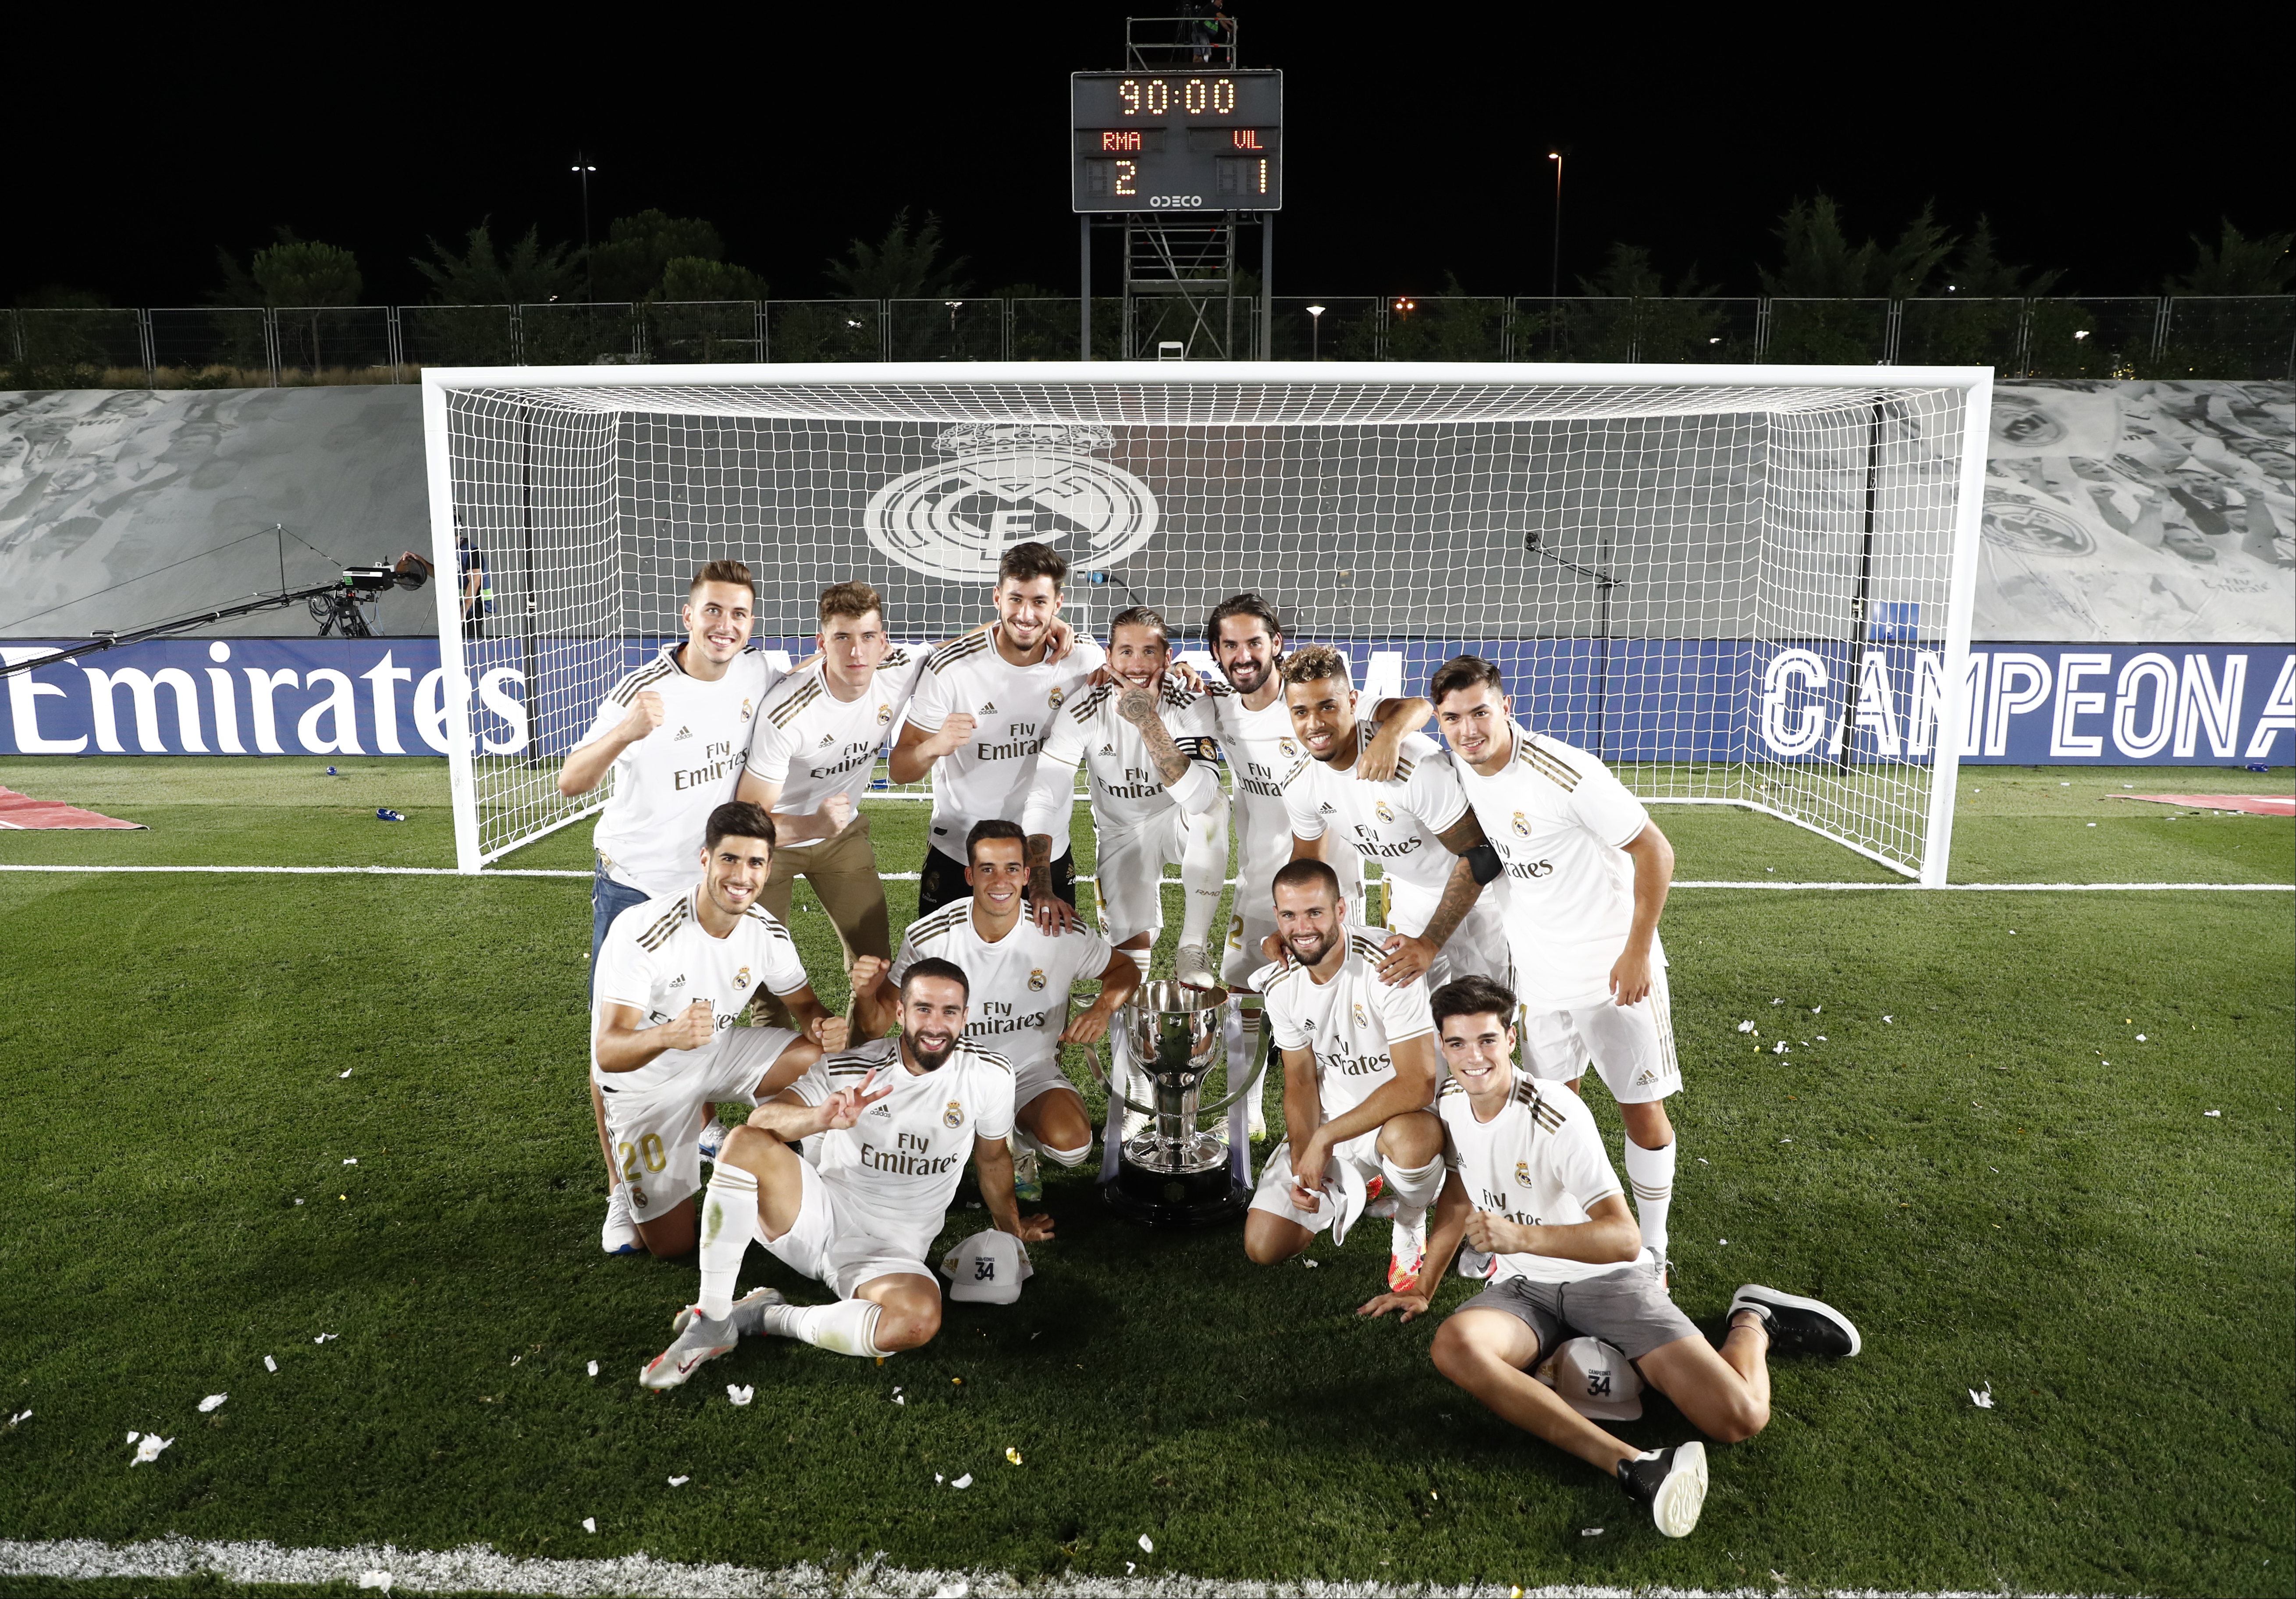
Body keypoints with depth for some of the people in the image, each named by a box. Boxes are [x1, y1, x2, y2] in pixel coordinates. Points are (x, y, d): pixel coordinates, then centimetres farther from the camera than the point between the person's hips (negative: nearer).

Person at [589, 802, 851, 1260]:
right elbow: (607, 1053, -35)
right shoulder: (642, 932, -31)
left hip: (718, 1054, 5)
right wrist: (669, 1035, -58)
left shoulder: (767, 931, -15)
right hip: (645, 1079, -4)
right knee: (671, 1245, -5)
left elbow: (805, 1005, -1)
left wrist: (824, 1026, -28)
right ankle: (626, 1188, 30)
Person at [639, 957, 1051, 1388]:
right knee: (744, 1144, -27)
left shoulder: (989, 1076, -6)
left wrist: (1011, 1230, 25)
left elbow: (992, 1158, 12)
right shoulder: (849, 1069, -8)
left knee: (919, 1320, -36)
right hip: (820, 1216, 0)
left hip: (891, 1251, 0)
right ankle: (712, 1322, -18)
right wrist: (819, 1119, -39)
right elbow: (762, 1120, -18)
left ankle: (770, 1317, -13)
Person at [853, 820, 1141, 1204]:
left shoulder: (1064, 935, -15)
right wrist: (866, 994, -31)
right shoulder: (927, 938, -16)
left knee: (1071, 1143, -29)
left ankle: (1018, 1146, 10)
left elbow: (1126, 970, 5)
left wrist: (1102, 1010, -17)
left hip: (1032, 1070, 1)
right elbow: (877, 1024, -7)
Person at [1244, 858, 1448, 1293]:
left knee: (1408, 1139, -42)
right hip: (1328, 1120, 5)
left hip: (1402, 1114, -5)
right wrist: (1301, 1158, -14)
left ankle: (1411, 1231, -6)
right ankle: (1359, 1189, 21)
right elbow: (1300, 1081, 4)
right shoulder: (1280, 986, -5)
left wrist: (1325, 1138, -26)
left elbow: (1417, 1085, -28)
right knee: (1263, 1247, -6)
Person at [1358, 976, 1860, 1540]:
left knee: (1740, 1419, -18)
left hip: (1608, 1278, -4)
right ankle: (1632, 1467, -36)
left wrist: (1519, 1235, -42)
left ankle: (1754, 1320, 18)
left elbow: (1625, 1238, -28)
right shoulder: (1449, 1104, -2)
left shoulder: (1558, 1116, -22)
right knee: (1454, 1345, -31)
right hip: (1525, 1288, 4)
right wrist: (1422, 1290, 18)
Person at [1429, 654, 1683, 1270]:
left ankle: (1652, 1246, 23)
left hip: (1614, 969, -5)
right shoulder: (1459, 768, -5)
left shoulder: (1565, 774, -25)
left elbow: (1655, 851, -19)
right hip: (1539, 970, 6)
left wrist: (1638, 952, -17)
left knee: (1641, 1106, 5)